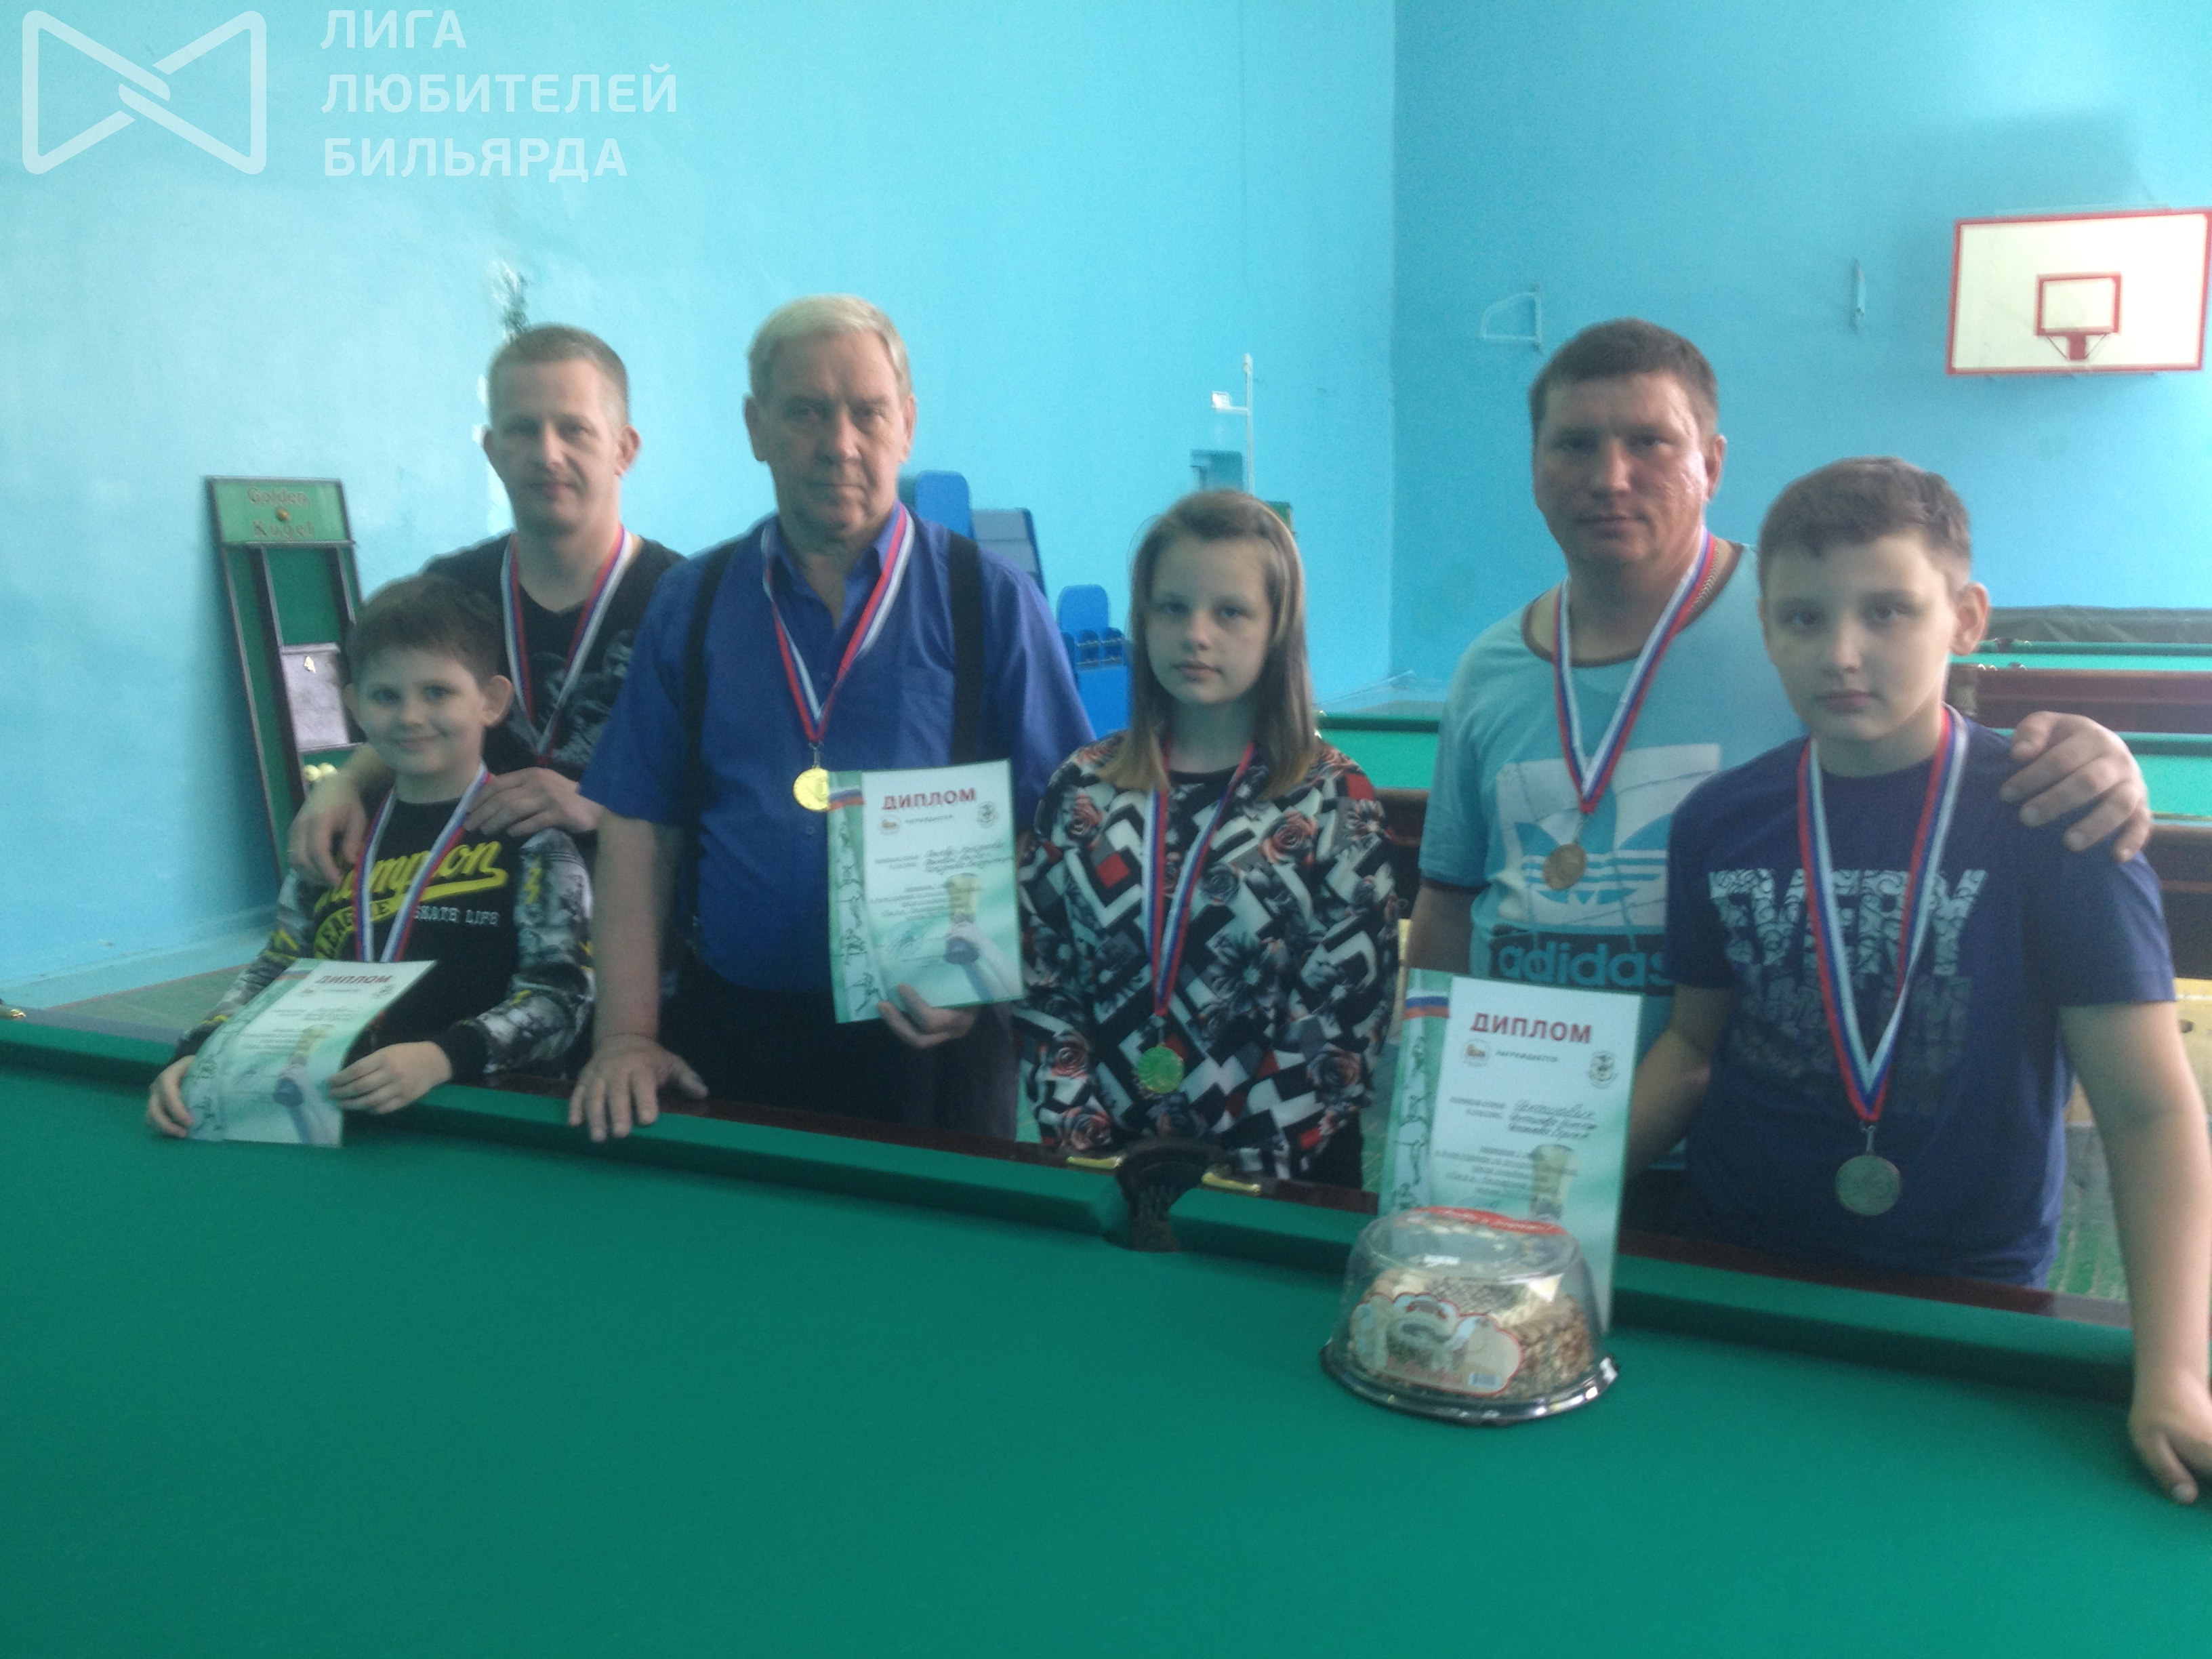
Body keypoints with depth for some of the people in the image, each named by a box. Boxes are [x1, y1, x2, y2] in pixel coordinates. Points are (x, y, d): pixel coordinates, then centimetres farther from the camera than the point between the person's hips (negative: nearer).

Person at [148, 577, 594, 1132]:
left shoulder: (532, 839, -2)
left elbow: (562, 995, -10)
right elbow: (275, 972, 17)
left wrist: (442, 1057, -28)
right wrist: (202, 1053, -4)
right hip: (332, 1107, 5)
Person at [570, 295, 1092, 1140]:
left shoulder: (993, 602, -1)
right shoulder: (692, 604, 7)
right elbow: (638, 830, 4)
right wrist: (625, 1036, -3)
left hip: (926, 1040, -2)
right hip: (727, 1030, 2)